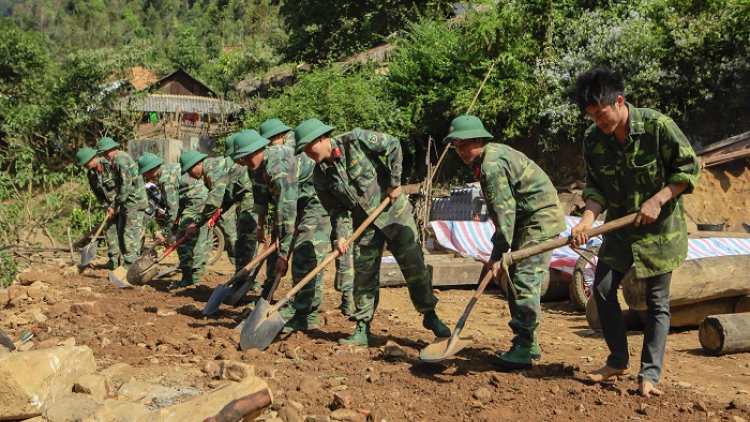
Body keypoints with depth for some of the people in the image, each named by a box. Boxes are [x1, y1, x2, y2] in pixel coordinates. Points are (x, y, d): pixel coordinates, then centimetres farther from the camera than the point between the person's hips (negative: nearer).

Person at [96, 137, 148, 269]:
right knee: (121, 234, 13)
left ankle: (130, 267, -6)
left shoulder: (121, 160, -16)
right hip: (127, 204, 10)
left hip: (135, 203, -10)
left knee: (130, 235, -9)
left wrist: (115, 206, -13)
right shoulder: (116, 161, 16)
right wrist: (113, 205, 12)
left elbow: (126, 187, -20)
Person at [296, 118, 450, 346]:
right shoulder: (320, 175, -4)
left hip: (393, 211, -3)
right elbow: (337, 209, -2)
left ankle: (430, 316, 16)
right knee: (364, 275, 3)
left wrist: (395, 183, -12)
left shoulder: (355, 140, -17)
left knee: (414, 266, -1)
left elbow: (393, 145, -10)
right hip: (365, 223, 4)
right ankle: (363, 330, 13)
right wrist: (341, 235, -18)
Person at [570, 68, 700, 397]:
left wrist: (657, 200, -21)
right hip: (619, 228, 4)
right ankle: (618, 360, 19)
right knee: (603, 289, 1)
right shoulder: (593, 140, -7)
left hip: (659, 227, -4)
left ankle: (650, 374, 8)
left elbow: (689, 167, -11)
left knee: (657, 301, 0)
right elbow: (596, 188, -3)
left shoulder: (657, 126, -19)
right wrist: (588, 220, -22)